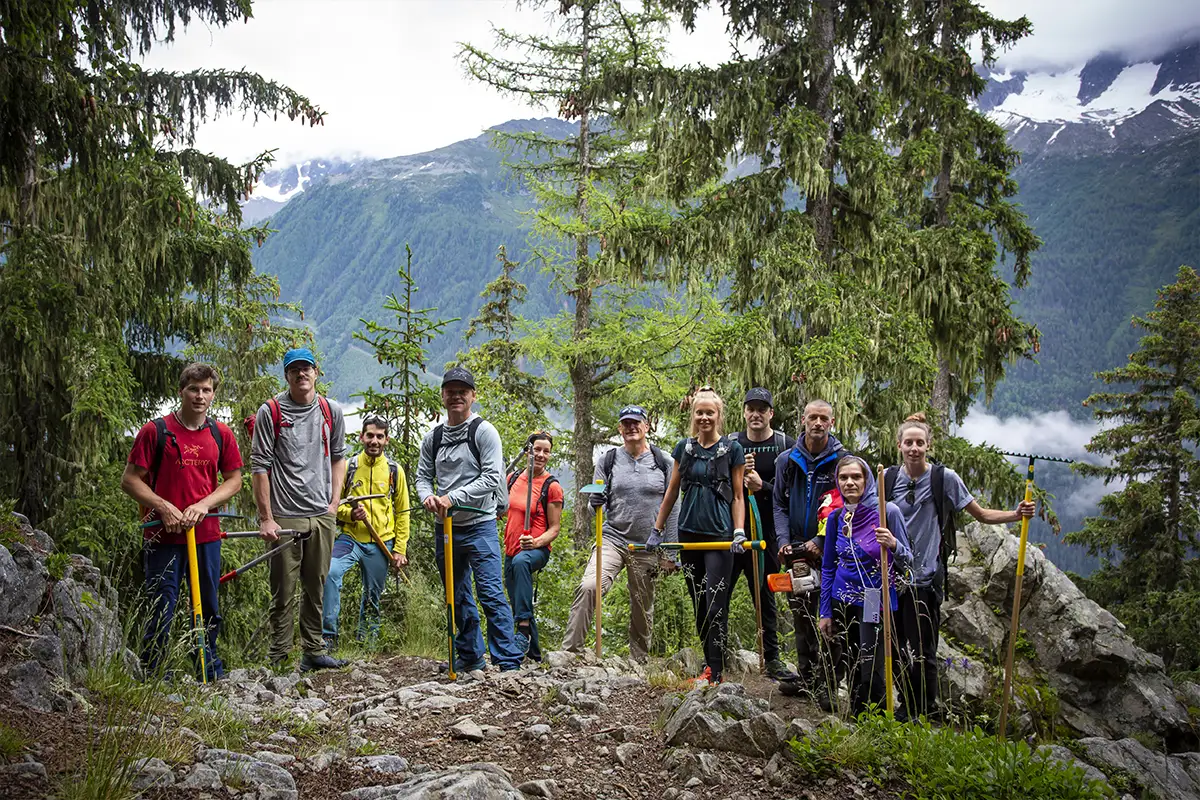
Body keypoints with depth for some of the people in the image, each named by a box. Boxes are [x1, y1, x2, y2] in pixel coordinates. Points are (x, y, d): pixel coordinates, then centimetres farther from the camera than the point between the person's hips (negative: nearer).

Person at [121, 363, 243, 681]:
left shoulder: (221, 434, 8)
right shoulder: (156, 430, -3)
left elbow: (234, 479, 11)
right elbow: (130, 480, -1)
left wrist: (203, 505, -6)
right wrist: (164, 507, -14)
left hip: (206, 535, 4)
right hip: (163, 537, -3)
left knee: (208, 611, 12)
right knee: (161, 612, -3)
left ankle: (212, 678, 25)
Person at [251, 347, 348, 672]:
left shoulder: (331, 411, 8)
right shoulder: (270, 411, -4)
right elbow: (259, 466, -5)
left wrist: (335, 502, 7)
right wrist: (266, 518, -9)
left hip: (322, 515, 4)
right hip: (285, 516, -4)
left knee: (316, 588, 12)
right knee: (284, 592, 0)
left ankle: (313, 651, 22)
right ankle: (279, 659, 8)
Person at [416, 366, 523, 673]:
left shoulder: (483, 431, -6)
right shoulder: (433, 437, 11)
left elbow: (492, 478, -14)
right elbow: (423, 475, 13)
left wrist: (454, 497, -21)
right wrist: (428, 496, -11)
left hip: (479, 525, -6)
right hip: (445, 527, 6)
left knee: (491, 595, -11)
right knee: (458, 598, 15)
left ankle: (510, 664, -9)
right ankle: (471, 657, 28)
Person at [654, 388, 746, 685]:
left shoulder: (732, 449, -2)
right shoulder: (684, 447, 9)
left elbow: (737, 496, 0)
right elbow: (672, 491, 15)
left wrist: (739, 532, -12)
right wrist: (657, 529, 14)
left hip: (719, 535, -4)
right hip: (689, 532, 5)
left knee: (716, 604, -9)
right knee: (698, 603, 9)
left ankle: (715, 672, -5)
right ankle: (710, 663, 19)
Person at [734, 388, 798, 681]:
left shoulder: (785, 446, 2)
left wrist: (762, 486, -19)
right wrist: (737, 477, -14)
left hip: (767, 533, -1)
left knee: (765, 595, 9)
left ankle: (772, 659, 17)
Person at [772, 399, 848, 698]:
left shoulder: (842, 460, -2)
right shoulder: (787, 460, 9)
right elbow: (779, 505, 11)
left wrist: (820, 542, -14)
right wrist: (784, 541, -2)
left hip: (829, 551, -4)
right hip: (796, 551, 4)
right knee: (801, 615, 11)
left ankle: (827, 682, 2)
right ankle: (806, 675, 21)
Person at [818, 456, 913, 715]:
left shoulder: (887, 511, -10)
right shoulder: (836, 517, 3)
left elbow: (907, 561, -5)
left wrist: (893, 545, -27)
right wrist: (825, 612, 9)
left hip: (874, 603, -4)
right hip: (843, 603, 5)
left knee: (871, 674, -8)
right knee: (853, 670, 13)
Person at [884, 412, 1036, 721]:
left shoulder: (944, 478, -5)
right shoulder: (887, 477, 3)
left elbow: (982, 514, 0)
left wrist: (1016, 514, -14)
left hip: (925, 576, -3)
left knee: (923, 652, 0)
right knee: (896, 646, 11)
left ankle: (927, 713, 17)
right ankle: (907, 708, 29)